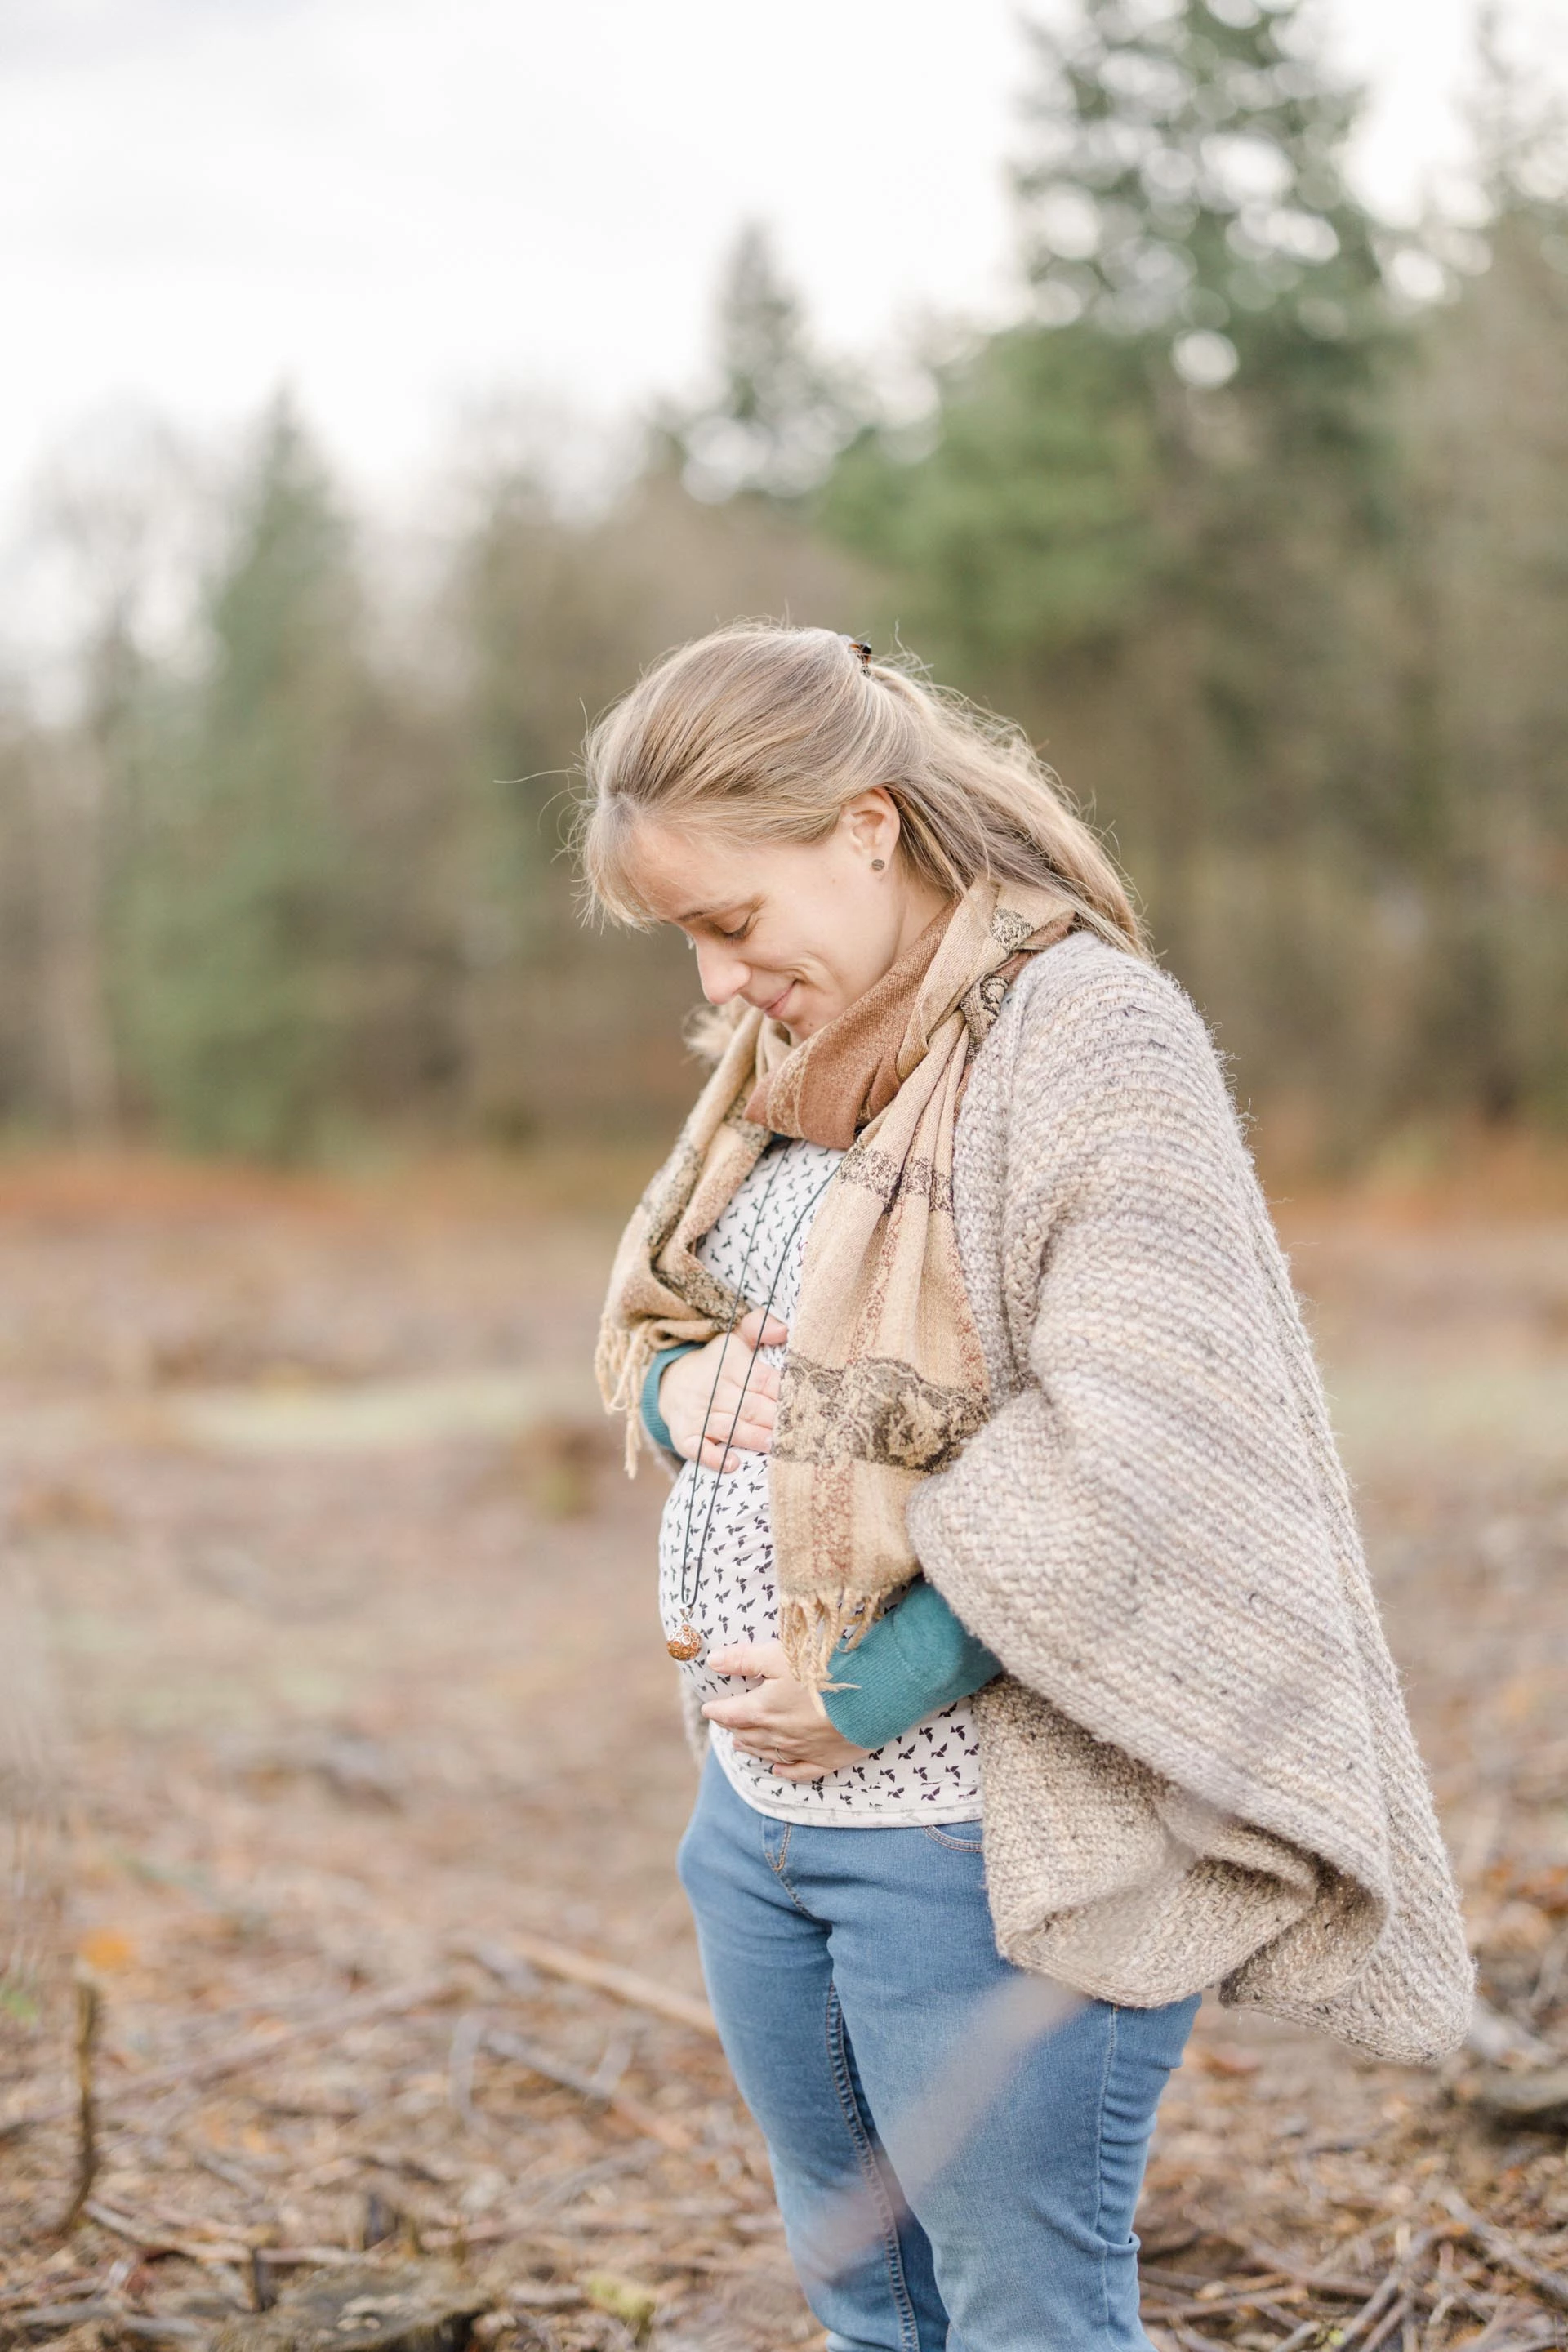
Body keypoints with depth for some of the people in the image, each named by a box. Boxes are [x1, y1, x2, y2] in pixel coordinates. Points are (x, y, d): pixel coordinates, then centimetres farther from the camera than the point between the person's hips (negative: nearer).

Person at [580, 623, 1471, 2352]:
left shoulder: (1090, 1034, -15)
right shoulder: (786, 1053, 11)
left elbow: (1133, 1451, -23)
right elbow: (652, 1318, 21)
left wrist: (873, 1692, -20)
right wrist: (679, 1384, -3)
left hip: (975, 1838, -8)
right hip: (758, 1807, 8)